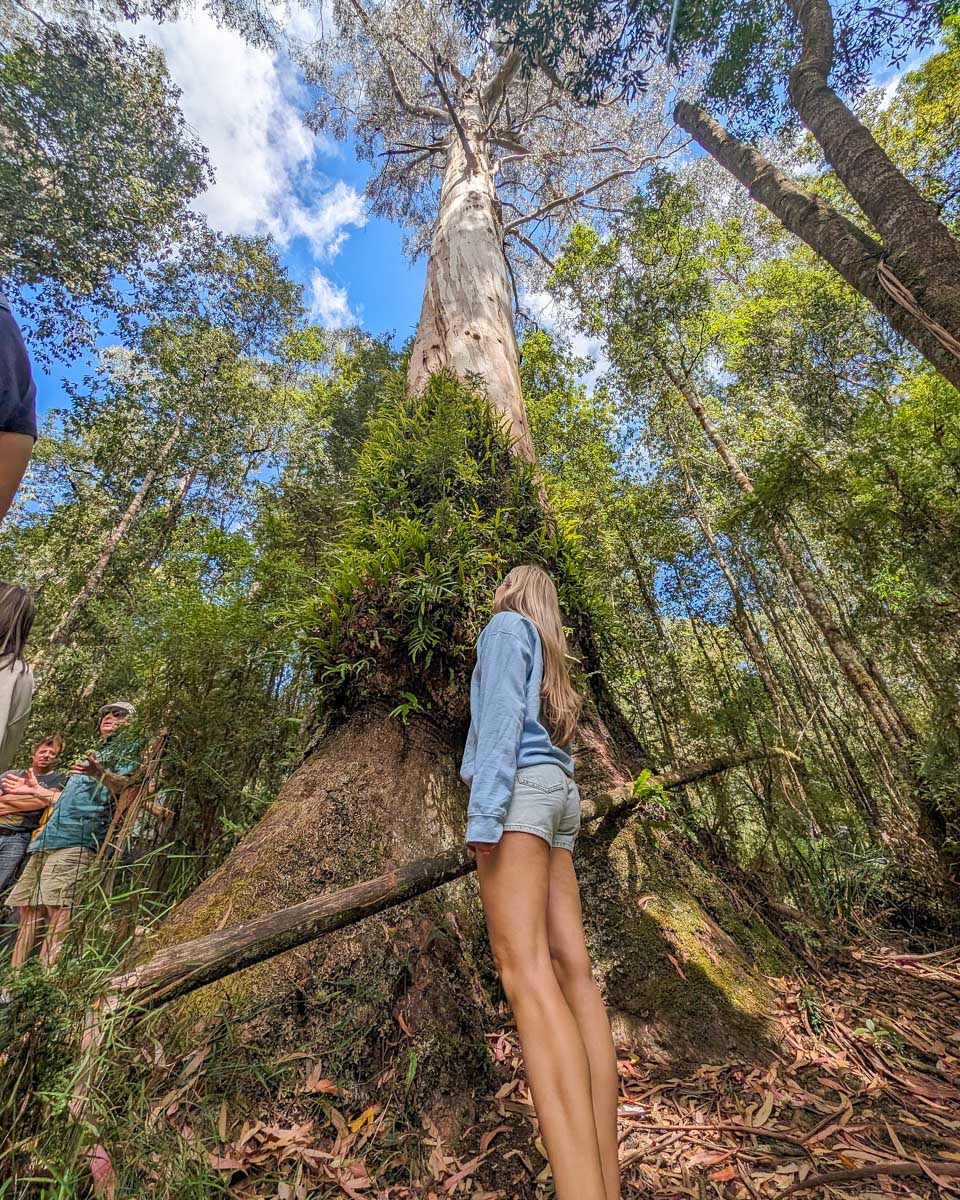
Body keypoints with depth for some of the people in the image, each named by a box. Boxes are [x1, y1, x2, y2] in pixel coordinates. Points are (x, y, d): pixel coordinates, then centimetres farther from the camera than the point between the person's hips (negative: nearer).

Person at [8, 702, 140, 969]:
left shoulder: (130, 749, 5)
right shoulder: (93, 754, 31)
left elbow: (125, 786, -13)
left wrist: (100, 773, -31)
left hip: (79, 837, -9)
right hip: (48, 837, 9)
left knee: (58, 908, -17)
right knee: (28, 908, 3)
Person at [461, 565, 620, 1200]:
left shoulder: (507, 627, 5)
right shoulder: (552, 665, 30)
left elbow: (502, 713, -11)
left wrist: (484, 808, -19)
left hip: (519, 786, -9)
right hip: (559, 795, 9)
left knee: (525, 969, -18)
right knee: (572, 969, -2)